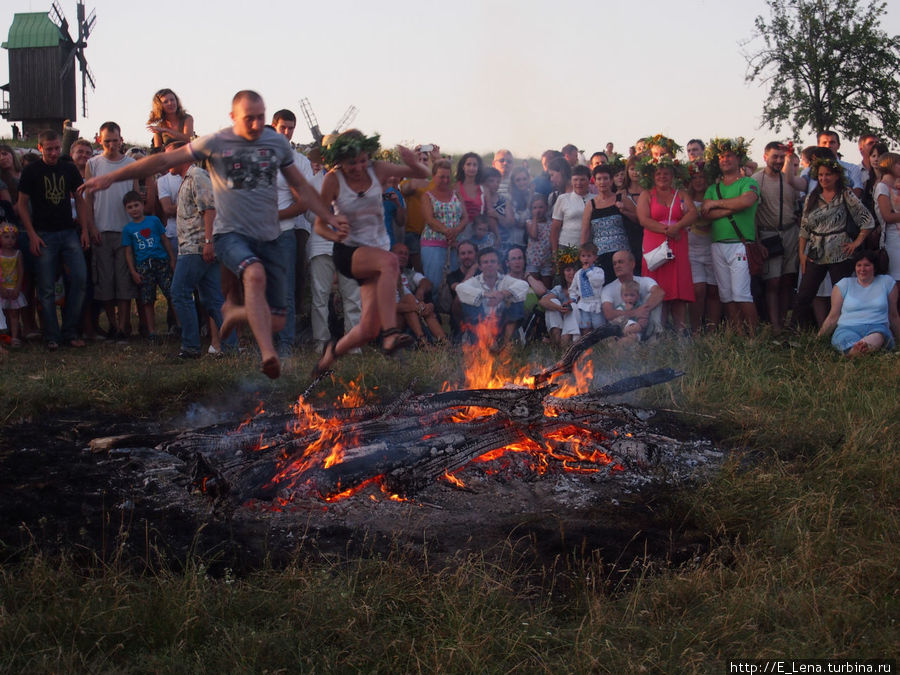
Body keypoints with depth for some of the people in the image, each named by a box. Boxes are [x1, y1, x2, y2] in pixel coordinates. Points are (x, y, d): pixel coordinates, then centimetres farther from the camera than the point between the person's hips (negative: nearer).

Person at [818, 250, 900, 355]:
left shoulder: (887, 282, 17)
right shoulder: (844, 284, 14)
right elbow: (833, 317, 14)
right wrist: (819, 337, 7)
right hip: (847, 329, 1)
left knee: (878, 336, -41)